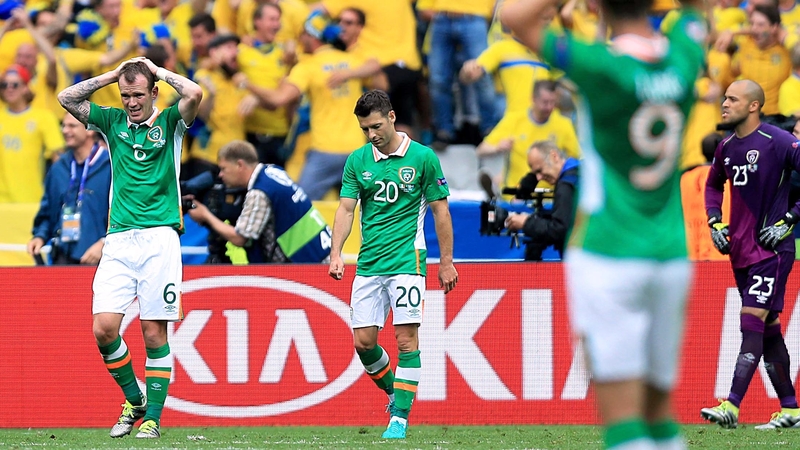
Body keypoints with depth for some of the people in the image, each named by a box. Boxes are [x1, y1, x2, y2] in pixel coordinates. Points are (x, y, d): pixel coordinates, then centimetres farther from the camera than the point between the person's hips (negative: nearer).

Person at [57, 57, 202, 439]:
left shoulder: (169, 122, 6)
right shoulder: (113, 122, 15)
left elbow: (194, 94, -14)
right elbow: (67, 98, 8)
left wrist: (159, 71, 0)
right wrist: (115, 74, 7)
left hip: (159, 238, -3)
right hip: (118, 239, 3)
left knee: (154, 332, -3)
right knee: (104, 327, -9)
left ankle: (153, 415, 4)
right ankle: (133, 399, 11)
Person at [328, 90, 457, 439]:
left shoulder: (422, 157, -2)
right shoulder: (357, 161, 6)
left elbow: (440, 210, 2)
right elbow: (346, 208, 2)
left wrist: (446, 262, 1)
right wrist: (336, 253, -13)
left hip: (407, 260, -4)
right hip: (368, 263, 4)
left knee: (406, 338, -8)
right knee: (363, 341, 0)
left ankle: (400, 416, -5)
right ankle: (395, 393, 24)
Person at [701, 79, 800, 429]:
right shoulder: (726, 148, 9)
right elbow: (714, 184, 27)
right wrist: (715, 222, 12)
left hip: (772, 248, -8)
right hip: (740, 249, 8)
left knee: (752, 321, -15)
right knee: (768, 329, 10)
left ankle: (731, 407, -23)